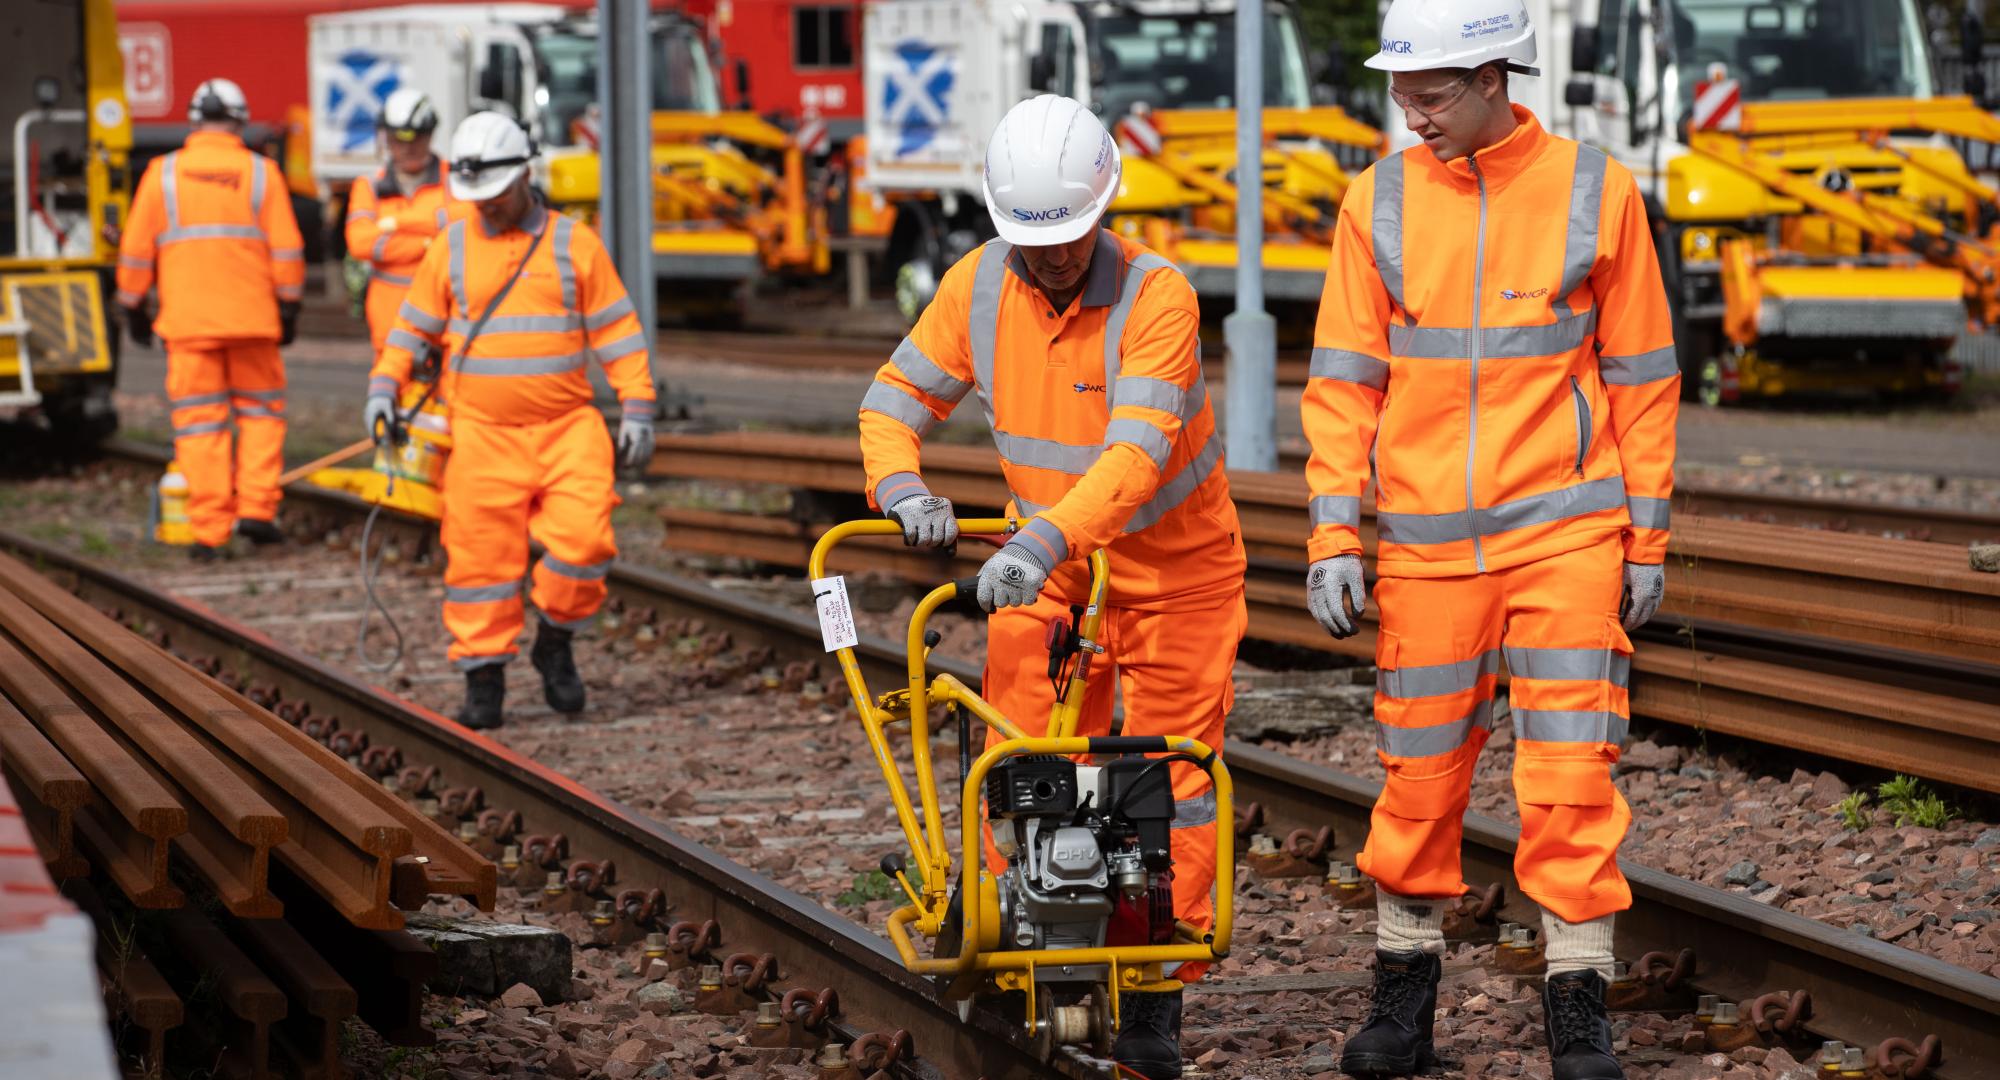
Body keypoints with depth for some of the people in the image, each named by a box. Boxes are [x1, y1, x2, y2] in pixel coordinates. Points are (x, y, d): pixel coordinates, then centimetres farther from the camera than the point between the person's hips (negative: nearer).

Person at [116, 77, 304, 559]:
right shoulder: (261, 172, 2)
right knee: (259, 410, 14)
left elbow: (136, 250, 5)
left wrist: (133, 307, 15)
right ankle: (256, 509, 3)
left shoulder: (163, 174, 3)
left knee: (199, 423, 2)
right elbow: (286, 249, 1)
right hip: (252, 319, 0)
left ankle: (208, 530, -1)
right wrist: (289, 307, 9)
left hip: (187, 320, 0)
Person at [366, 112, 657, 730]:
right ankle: (483, 681, 6)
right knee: (481, 556, -3)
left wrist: (637, 408, -1)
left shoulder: (573, 244, 5)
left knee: (583, 541, -13)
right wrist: (384, 386, 1)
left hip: (566, 429, -1)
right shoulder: (453, 248, 8)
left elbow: (618, 331, 5)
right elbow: (415, 325, 15)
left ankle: (556, 643, 11)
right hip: (482, 433, 1)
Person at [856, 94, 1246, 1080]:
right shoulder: (979, 284, -9)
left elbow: (1138, 450, -35)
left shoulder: (1157, 297, -24)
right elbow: (896, 398, -1)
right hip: (1044, 566, 4)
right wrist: (901, 486, -22)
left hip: (1174, 566, -4)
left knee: (1167, 775, -1)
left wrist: (1045, 540, -48)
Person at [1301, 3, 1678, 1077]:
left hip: (1566, 531, -2)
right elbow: (1342, 378, 3)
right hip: (1424, 541, 2)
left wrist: (1648, 535, 2)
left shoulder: (1595, 193, -2)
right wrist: (1333, 535, -4)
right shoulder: (1379, 202, 2)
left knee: (1570, 770, -5)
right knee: (1420, 772, 7)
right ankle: (1404, 988, 21)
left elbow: (1642, 375, 3)